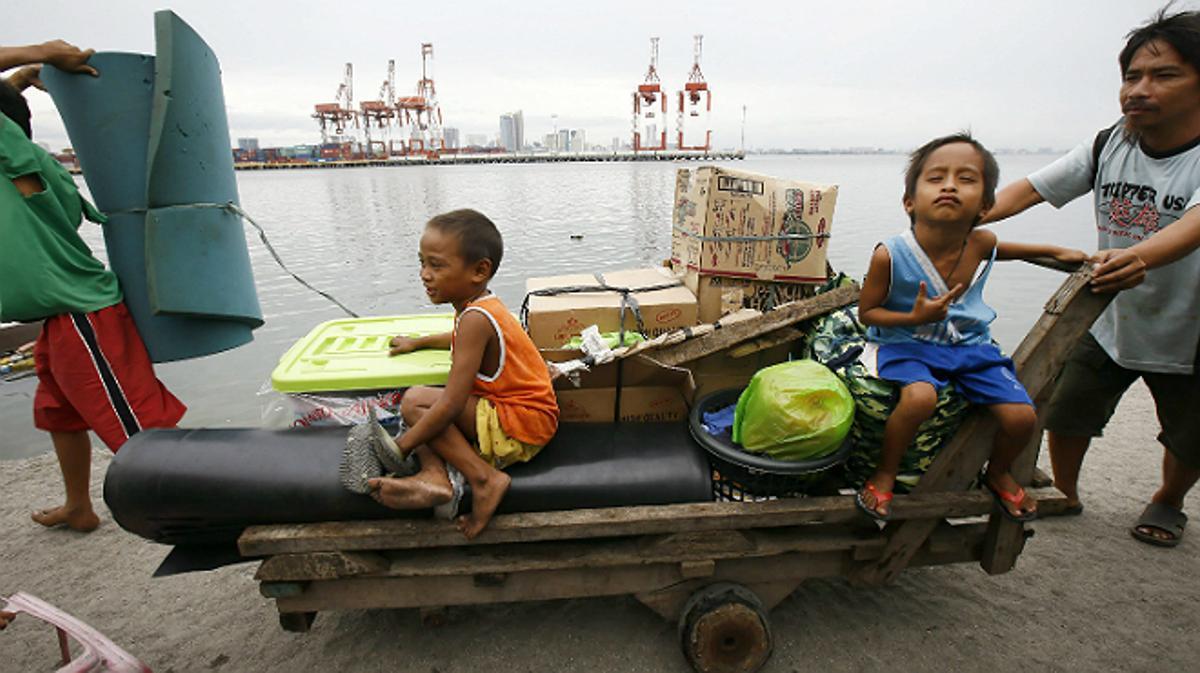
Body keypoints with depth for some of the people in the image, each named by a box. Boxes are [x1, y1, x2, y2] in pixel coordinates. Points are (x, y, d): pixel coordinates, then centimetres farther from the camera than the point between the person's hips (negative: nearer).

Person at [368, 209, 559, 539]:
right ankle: (434, 475, -14)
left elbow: (452, 403, -25)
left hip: (520, 428, -10)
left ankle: (484, 478, -18)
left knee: (416, 402, -15)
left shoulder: (475, 318, -22)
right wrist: (418, 342, 42)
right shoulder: (481, 306, 8)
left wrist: (401, 446, -16)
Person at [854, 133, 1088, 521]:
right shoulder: (890, 255, -22)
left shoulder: (982, 243, -7)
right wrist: (915, 317, -26)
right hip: (908, 343, -5)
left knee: (1021, 416, -6)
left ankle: (998, 473, 30)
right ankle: (884, 474, -8)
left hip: (970, 343, 5)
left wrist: (1055, 251, 25)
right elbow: (866, 312, -12)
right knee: (919, 397, -35)